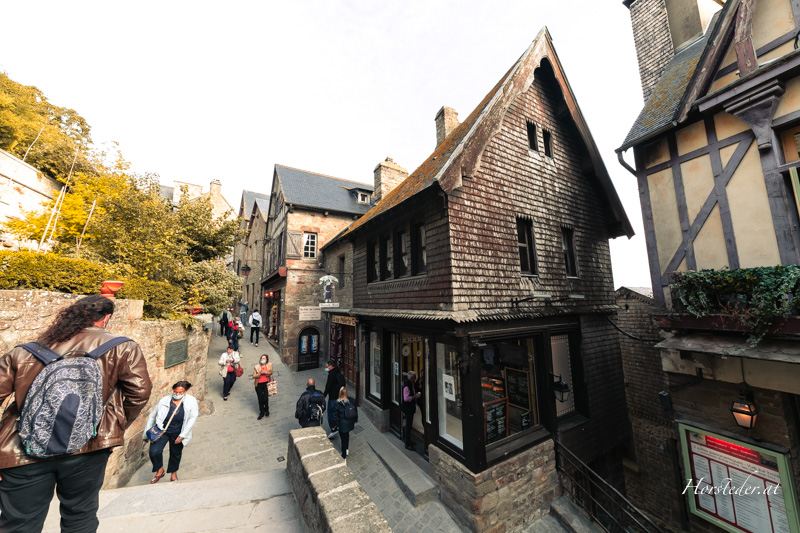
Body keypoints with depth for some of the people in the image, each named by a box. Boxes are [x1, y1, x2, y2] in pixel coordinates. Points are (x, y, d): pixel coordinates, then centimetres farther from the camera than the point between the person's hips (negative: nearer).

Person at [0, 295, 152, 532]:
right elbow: (139, 391, -5)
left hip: (23, 453, 2)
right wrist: (114, 428, 14)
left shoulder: (24, 351, 10)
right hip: (86, 450, -2)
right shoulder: (123, 348, -2)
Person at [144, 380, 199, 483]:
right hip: (161, 430, 0)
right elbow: (152, 416, 3)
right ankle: (160, 470, 17)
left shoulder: (191, 401, -15)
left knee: (176, 454, 15)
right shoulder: (164, 400, -12)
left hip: (177, 433, 0)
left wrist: (182, 435, -14)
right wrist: (147, 433, 5)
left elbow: (192, 418, -12)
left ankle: (173, 473, 45)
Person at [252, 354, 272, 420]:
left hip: (266, 383, -1)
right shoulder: (257, 366, -1)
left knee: (265, 398, -5)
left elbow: (271, 372, -3)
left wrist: (265, 372, -19)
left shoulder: (269, 365, 1)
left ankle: (266, 410, 22)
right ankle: (262, 413, 25)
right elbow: (254, 376, -3)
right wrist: (260, 373, -19)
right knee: (260, 399, 7)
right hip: (258, 384, 1)